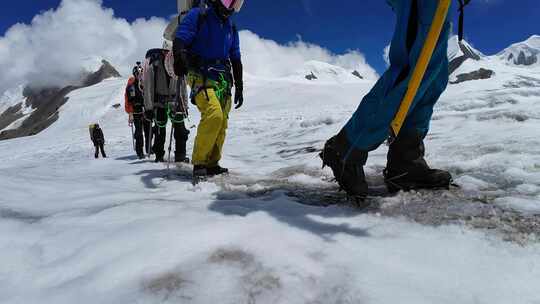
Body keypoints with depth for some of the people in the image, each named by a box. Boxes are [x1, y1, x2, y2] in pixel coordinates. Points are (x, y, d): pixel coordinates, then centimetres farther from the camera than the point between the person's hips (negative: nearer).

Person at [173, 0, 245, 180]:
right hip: (201, 76, -6)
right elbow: (180, 39, -8)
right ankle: (199, 164, -17)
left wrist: (239, 87, 19)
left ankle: (211, 164, 8)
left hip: (223, 81, 6)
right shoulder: (198, 16, 3)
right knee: (213, 114, -26)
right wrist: (179, 57, -29)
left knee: (222, 123, -2)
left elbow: (236, 60, 23)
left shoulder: (231, 29, 21)